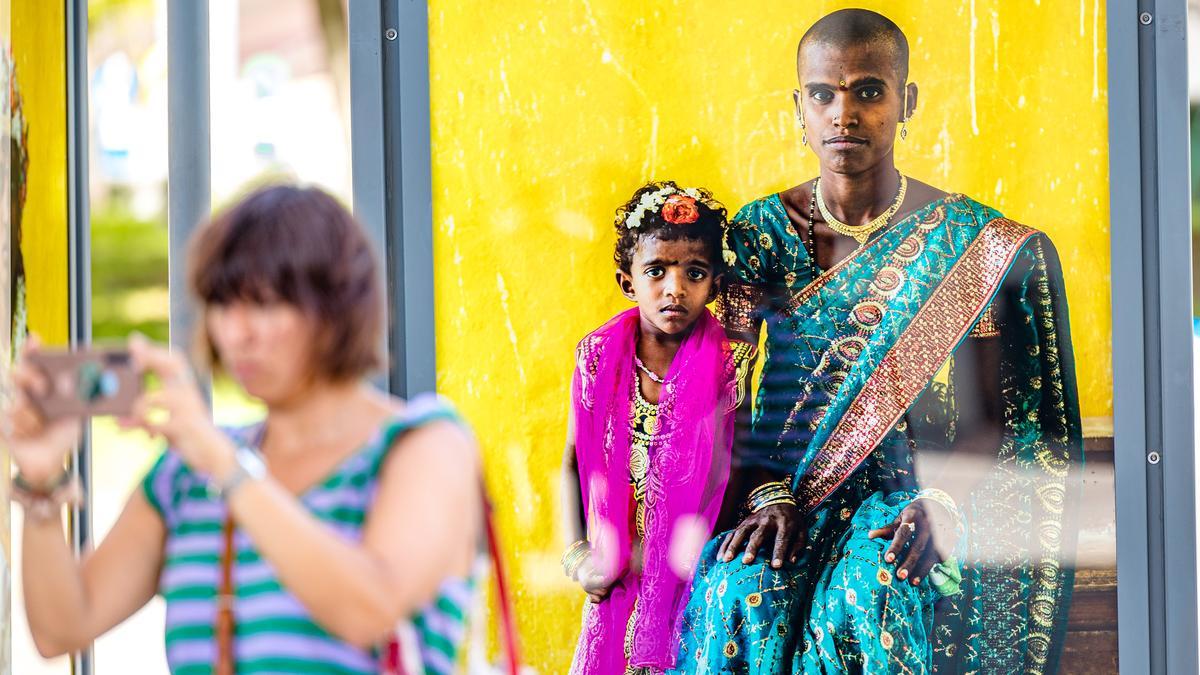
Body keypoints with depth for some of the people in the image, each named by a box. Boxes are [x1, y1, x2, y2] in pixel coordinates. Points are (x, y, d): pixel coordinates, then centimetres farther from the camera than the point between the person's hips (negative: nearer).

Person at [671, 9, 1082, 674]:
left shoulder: (970, 241, 2)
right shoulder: (759, 233, 7)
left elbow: (991, 417, 2)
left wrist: (942, 500, -17)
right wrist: (769, 493, -14)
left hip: (910, 493, -1)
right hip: (782, 486, 2)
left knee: (878, 599, -33)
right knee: (742, 595, -30)